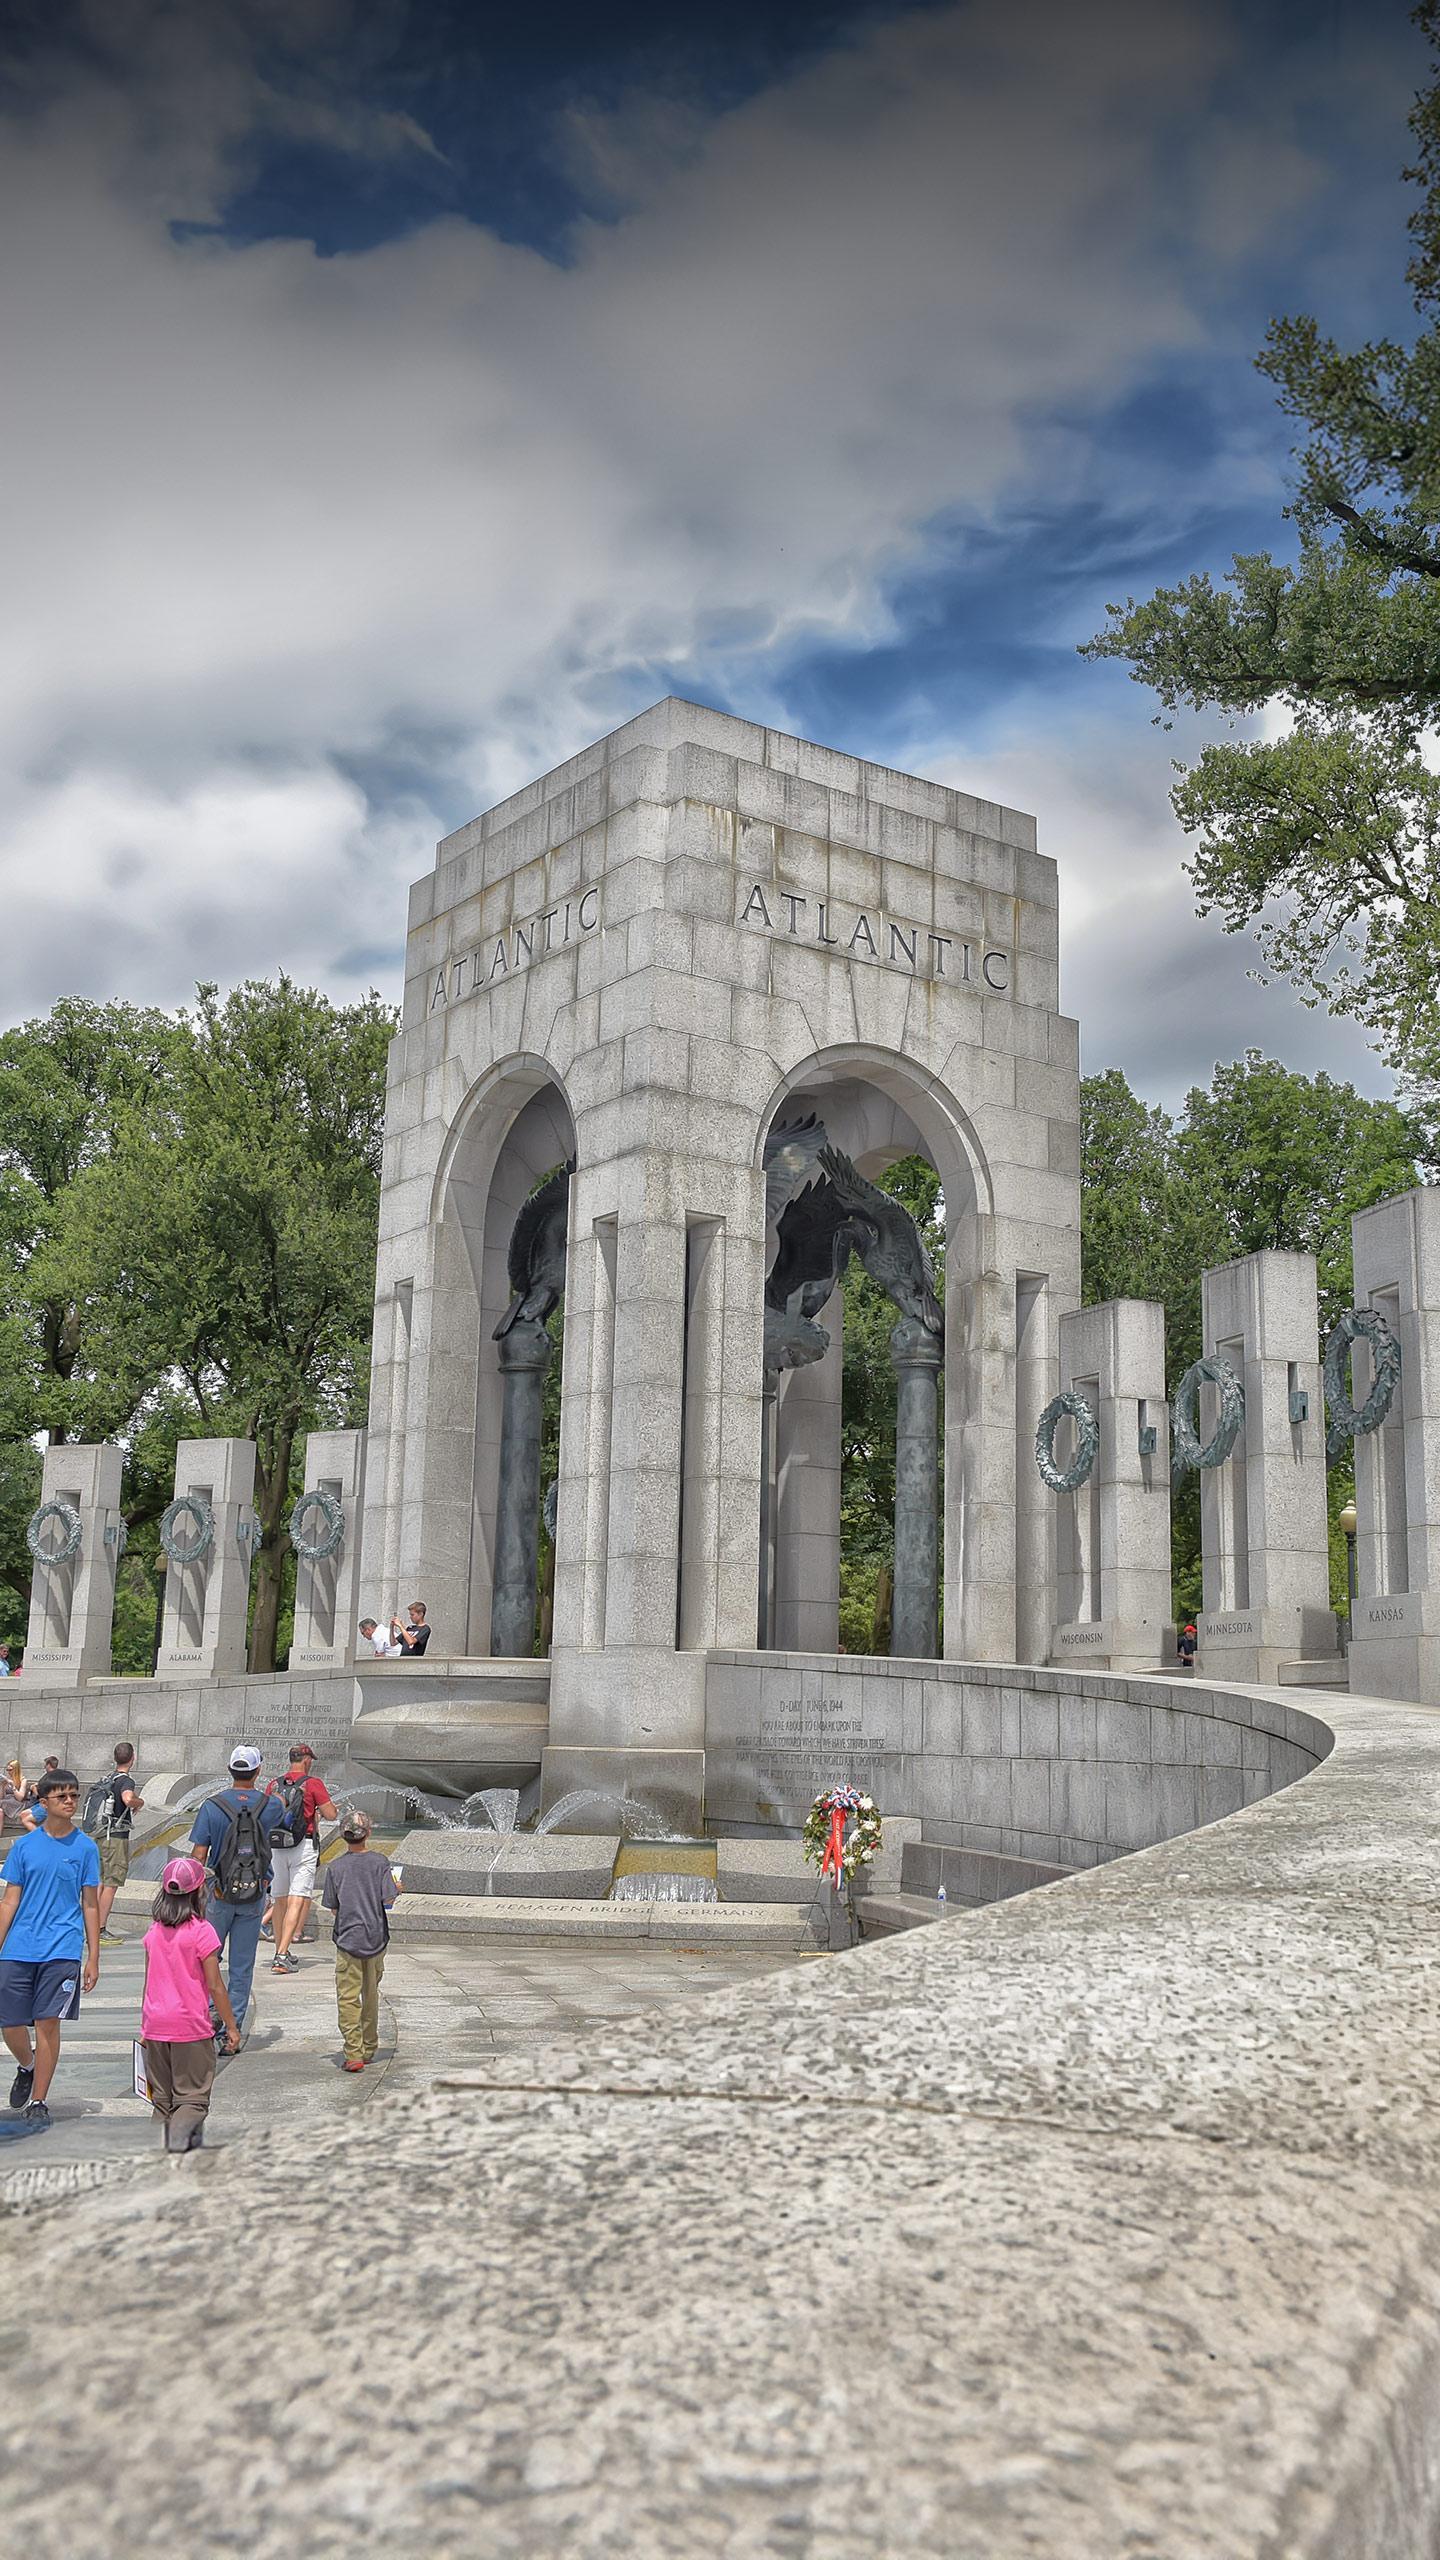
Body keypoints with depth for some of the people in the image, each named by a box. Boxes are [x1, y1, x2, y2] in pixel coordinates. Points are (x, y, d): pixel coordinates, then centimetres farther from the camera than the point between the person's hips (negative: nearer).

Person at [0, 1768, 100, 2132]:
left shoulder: (85, 1847, 2)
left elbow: (90, 1905, 5)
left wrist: (93, 1959, 2)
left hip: (62, 1950, -2)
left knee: (47, 2024, -4)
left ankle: (38, 2103, 10)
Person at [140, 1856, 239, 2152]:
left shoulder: (153, 1931, 4)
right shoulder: (201, 1931, -11)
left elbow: (149, 1982, 11)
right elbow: (215, 1986, -9)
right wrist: (231, 2027, -1)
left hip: (156, 2026, 5)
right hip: (191, 2027, -4)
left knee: (162, 2099, 14)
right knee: (193, 2097, 2)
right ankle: (179, 2136, -22)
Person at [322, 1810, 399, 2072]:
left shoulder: (335, 1867, -4)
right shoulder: (380, 1862, -6)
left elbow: (333, 1907, 1)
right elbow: (389, 1900, -10)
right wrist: (398, 1889, 10)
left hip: (347, 1938, -1)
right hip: (376, 1937, 2)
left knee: (348, 1998, 0)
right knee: (371, 1994, 17)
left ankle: (354, 2054, -10)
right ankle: (369, 2048, 27)